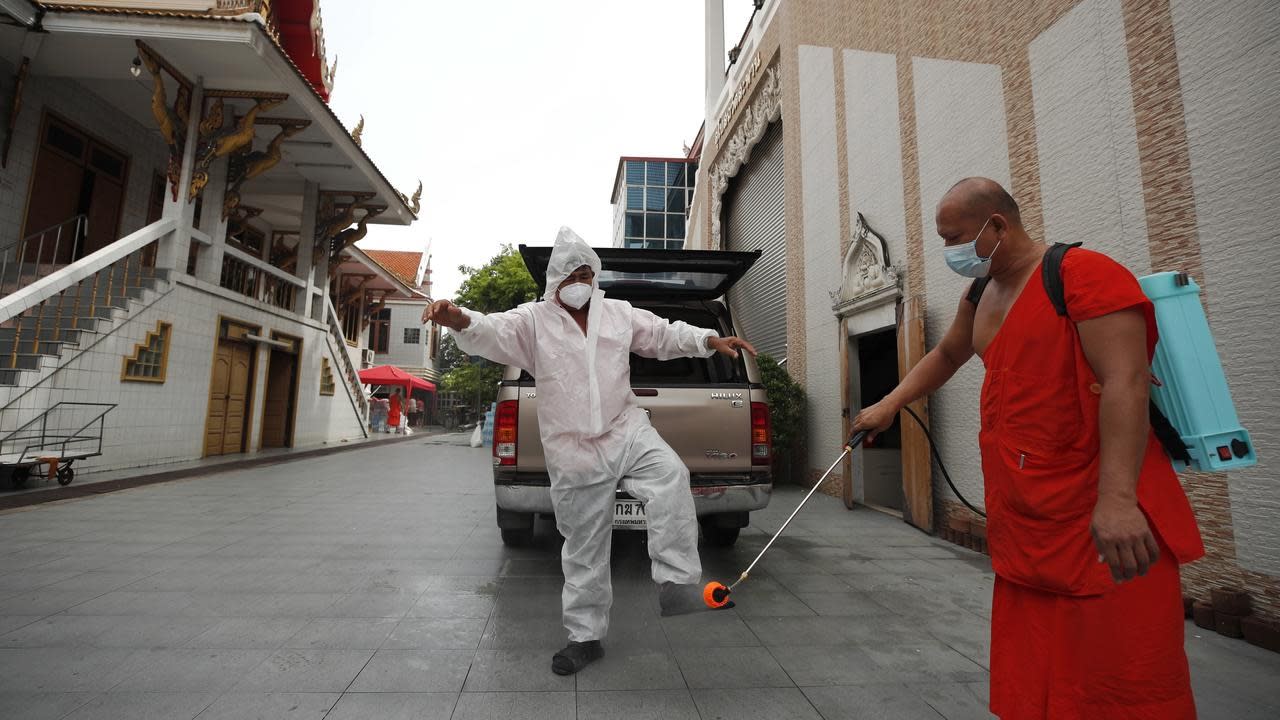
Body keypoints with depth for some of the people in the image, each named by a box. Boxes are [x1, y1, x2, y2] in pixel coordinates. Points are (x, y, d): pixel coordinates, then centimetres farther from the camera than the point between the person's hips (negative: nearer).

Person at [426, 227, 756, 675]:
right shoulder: (533, 321, 0)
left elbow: (666, 334, 15)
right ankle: (585, 637, 29)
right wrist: (461, 322, -39)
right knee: (583, 550, 9)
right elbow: (493, 332, -17)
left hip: (626, 432, 2)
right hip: (572, 454, -1)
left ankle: (677, 581, -16)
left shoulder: (619, 314, 9)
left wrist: (710, 340, 4)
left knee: (671, 476, -31)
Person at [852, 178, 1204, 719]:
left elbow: (1125, 381, -20)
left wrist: (1118, 498, -28)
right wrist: (889, 406, 21)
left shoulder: (1082, 273, -11)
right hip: (1024, 523, 8)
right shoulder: (979, 298, 14)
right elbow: (946, 356, 29)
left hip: (1103, 525, -7)